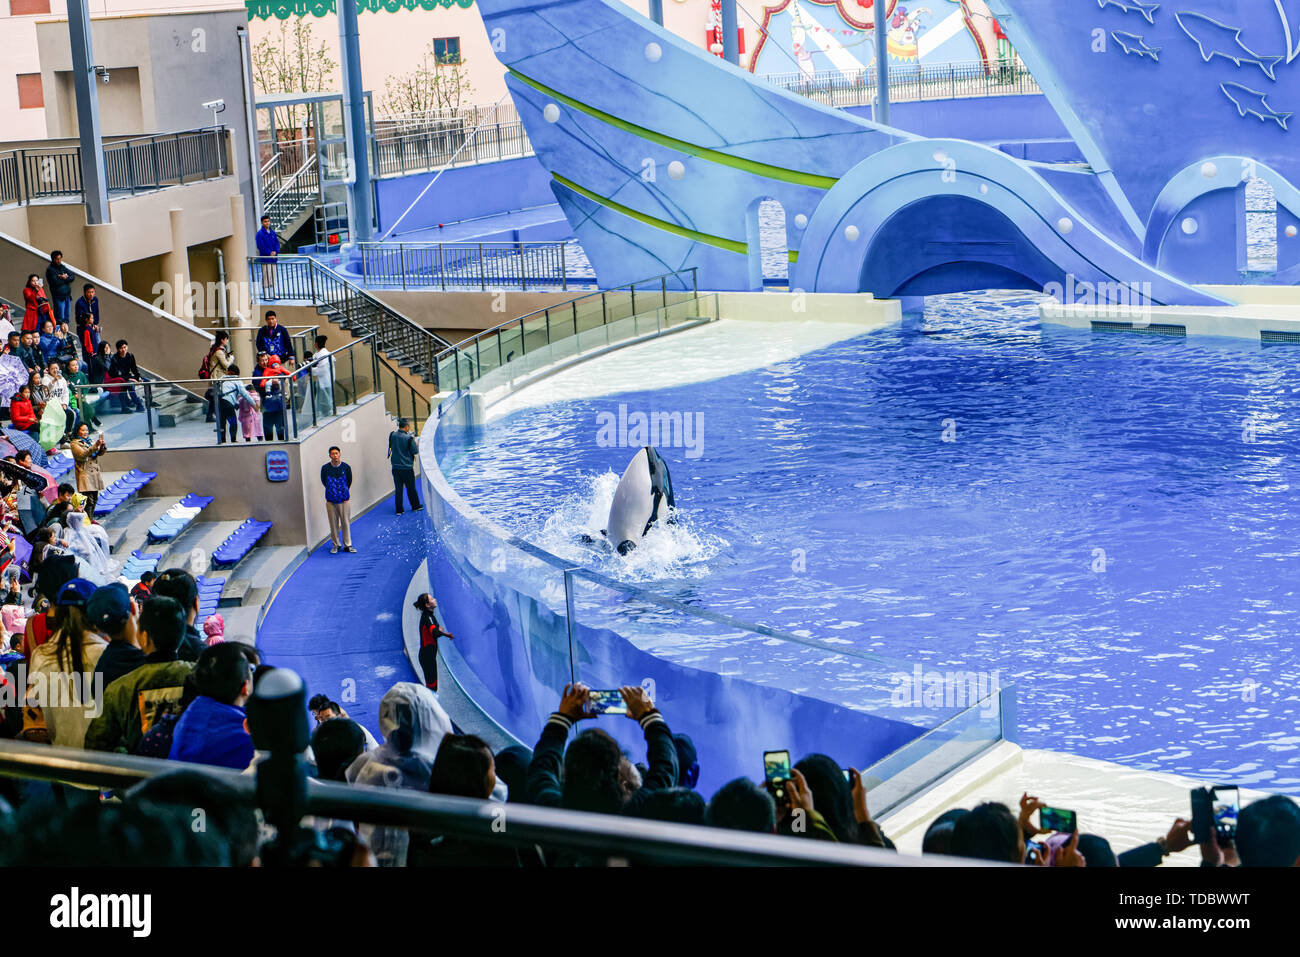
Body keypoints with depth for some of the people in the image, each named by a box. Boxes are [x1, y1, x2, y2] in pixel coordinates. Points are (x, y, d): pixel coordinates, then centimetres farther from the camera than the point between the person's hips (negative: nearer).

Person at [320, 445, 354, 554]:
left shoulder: (346, 467, -5)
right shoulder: (325, 468, -6)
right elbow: (323, 482, 10)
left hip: (343, 500, 0)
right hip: (331, 500, 0)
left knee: (346, 523, 3)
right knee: (333, 524, 5)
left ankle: (347, 545, 14)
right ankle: (335, 545, 17)